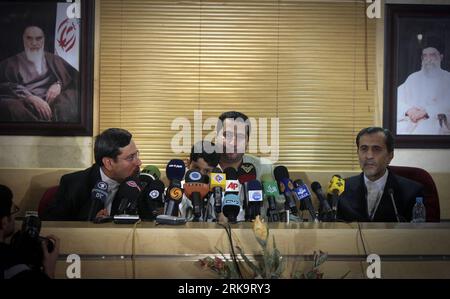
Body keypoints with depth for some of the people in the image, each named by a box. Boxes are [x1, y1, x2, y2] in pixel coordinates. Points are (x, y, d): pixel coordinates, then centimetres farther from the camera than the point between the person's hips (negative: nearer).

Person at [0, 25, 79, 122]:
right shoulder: (10, 64, 19)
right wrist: (31, 98, -15)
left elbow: (75, 77, 14)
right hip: (26, 105, 0)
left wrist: (59, 84, -8)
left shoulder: (54, 61, 26)